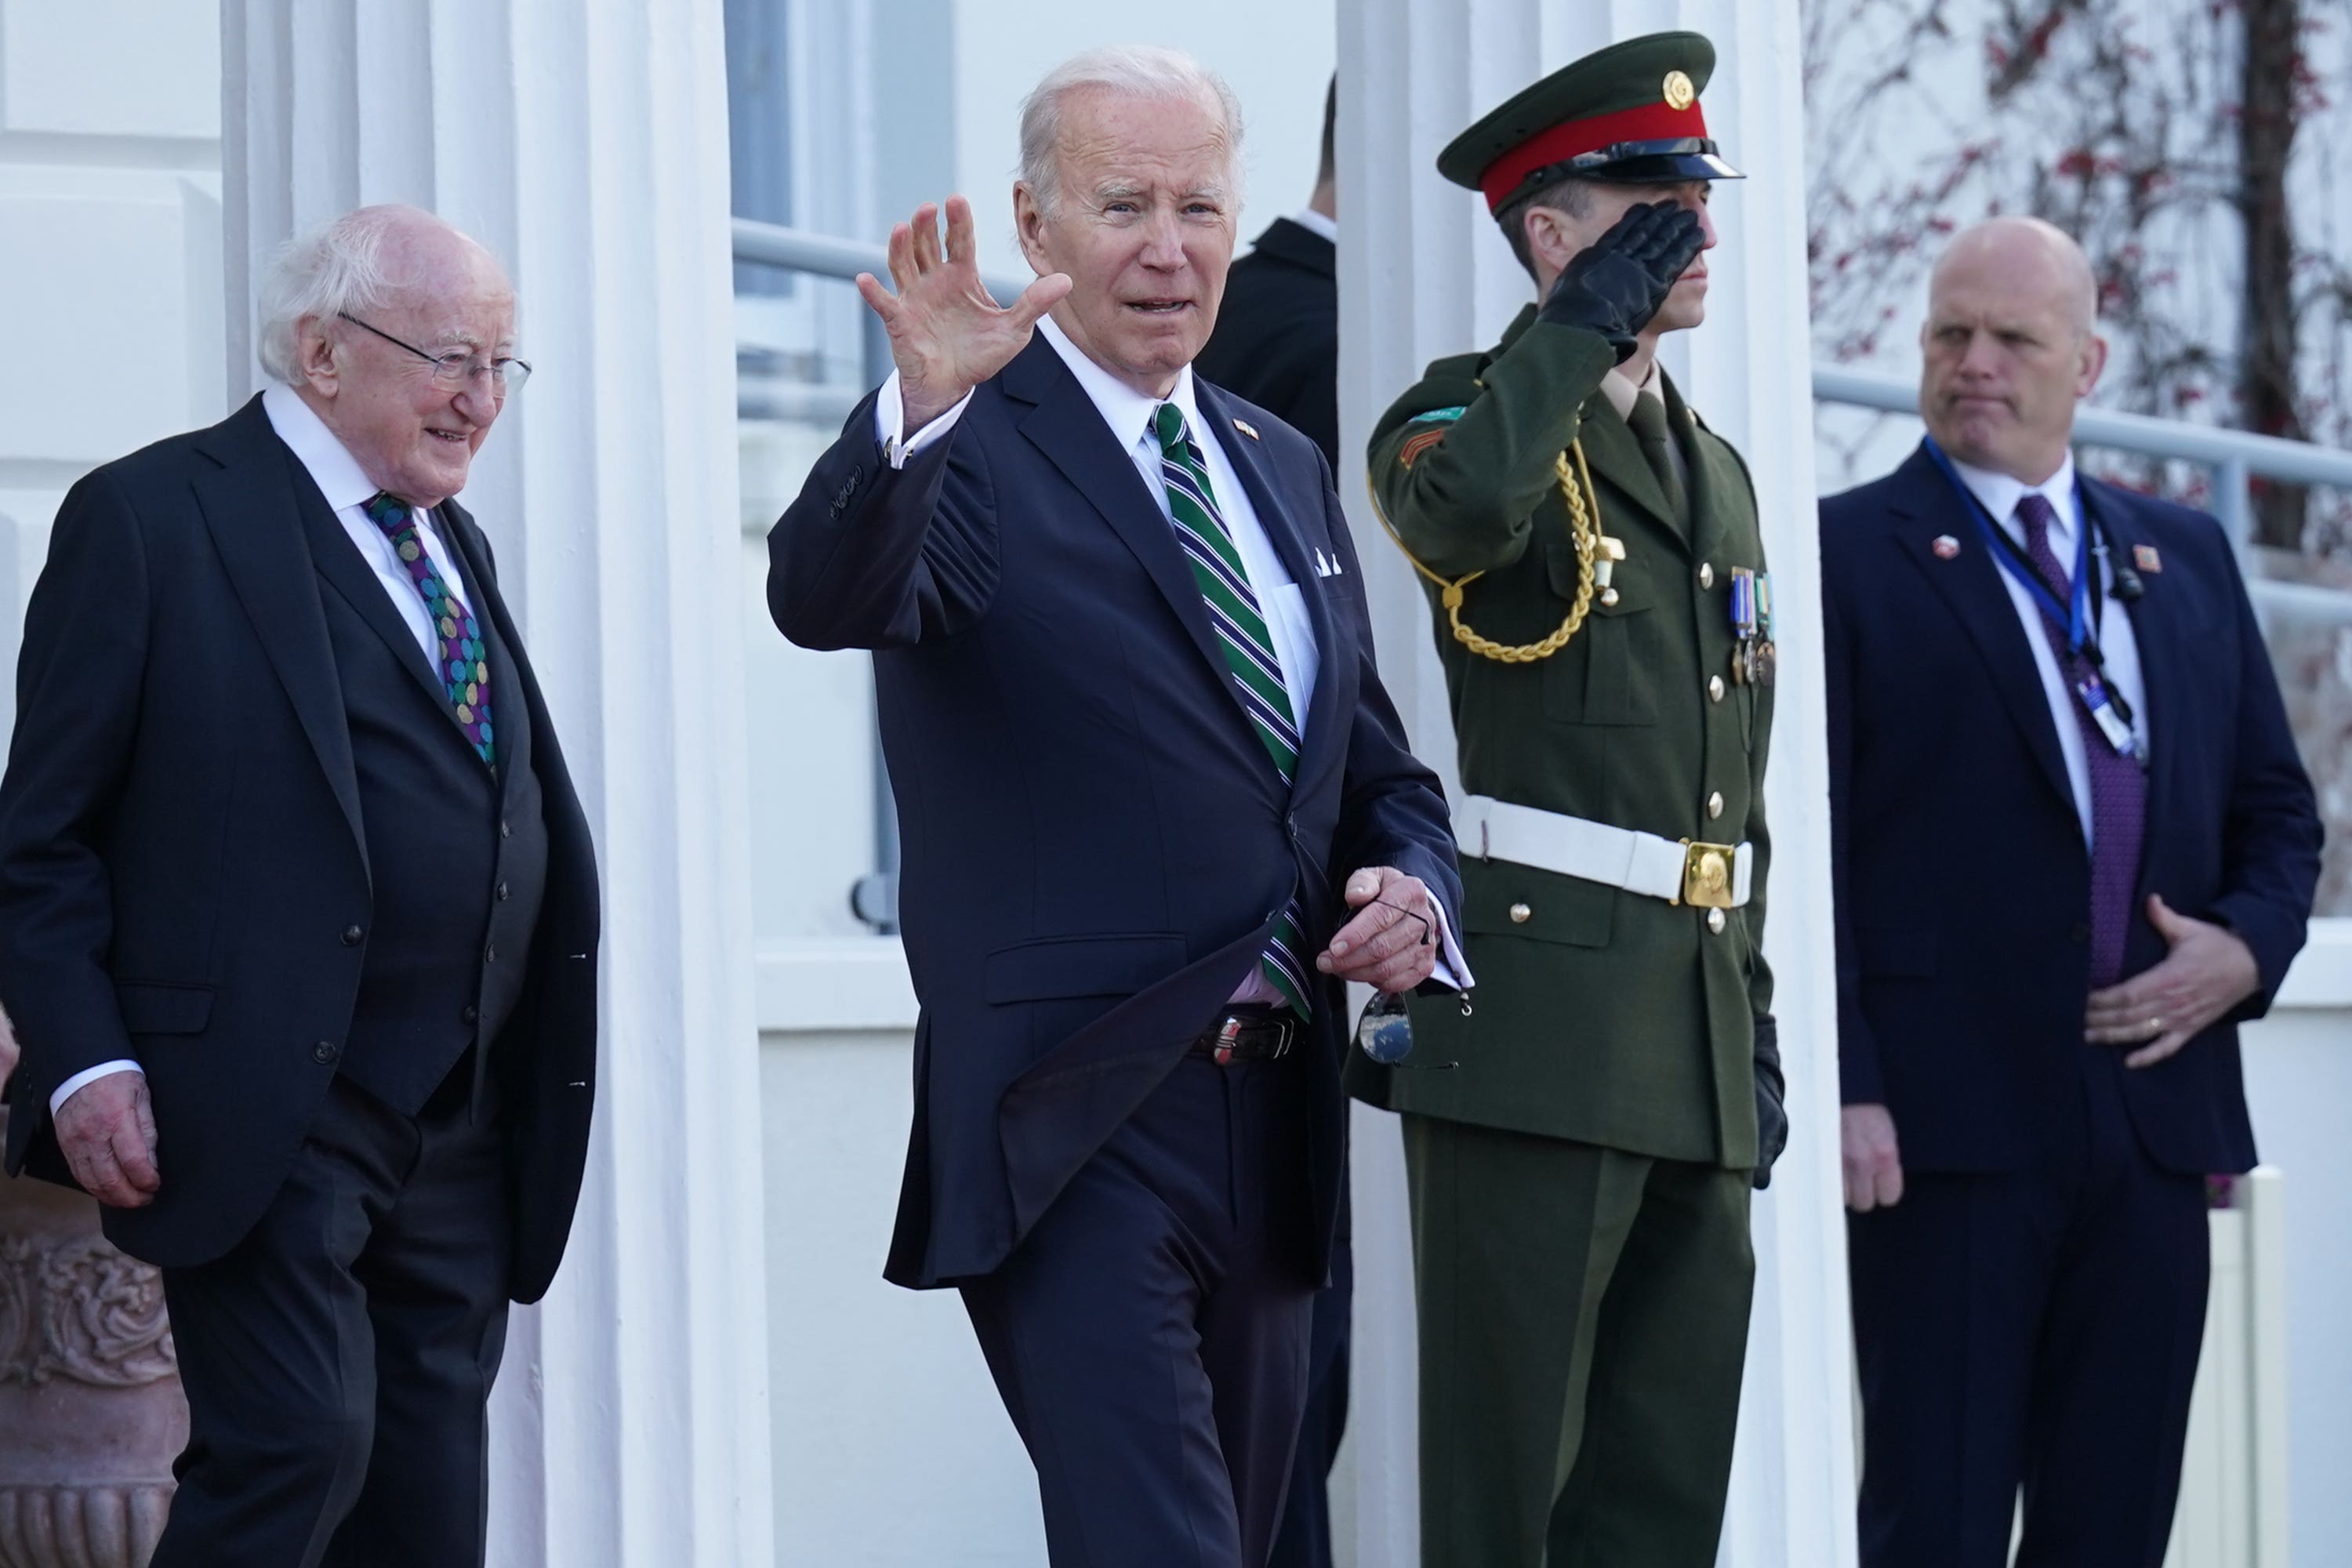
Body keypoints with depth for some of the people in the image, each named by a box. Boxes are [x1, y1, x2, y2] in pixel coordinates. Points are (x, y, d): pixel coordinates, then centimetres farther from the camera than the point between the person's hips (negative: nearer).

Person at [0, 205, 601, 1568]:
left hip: (462, 1138, 7)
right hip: (263, 1121, -7)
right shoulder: (152, 519, -3)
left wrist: (545, 1084, 11)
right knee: (296, 1447, -18)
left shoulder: (452, 547, 19)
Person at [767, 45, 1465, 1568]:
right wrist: (924, 403, -44)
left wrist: (1411, 889, 1)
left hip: (1276, 1136, 8)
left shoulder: (1285, 470, 18)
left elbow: (1380, 773, 24)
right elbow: (824, 599, -26)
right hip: (1078, 1138, -7)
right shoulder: (966, 450, -5)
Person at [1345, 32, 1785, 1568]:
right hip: (1533, 1021, -7)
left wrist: (1757, 1026, 18)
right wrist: (1590, 317, -16)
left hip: (1697, 1047, 7)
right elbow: (1461, 507, -29)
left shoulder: (1718, 469, 21)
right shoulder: (1470, 417, -1)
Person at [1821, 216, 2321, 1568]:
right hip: (1949, 1123, -5)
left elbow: (2278, 809, 21)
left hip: (2155, 1118, 5)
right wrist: (1842, 1090, -15)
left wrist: (2248, 947, -1)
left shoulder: (2187, 559, 17)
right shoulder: (1847, 553, 0)